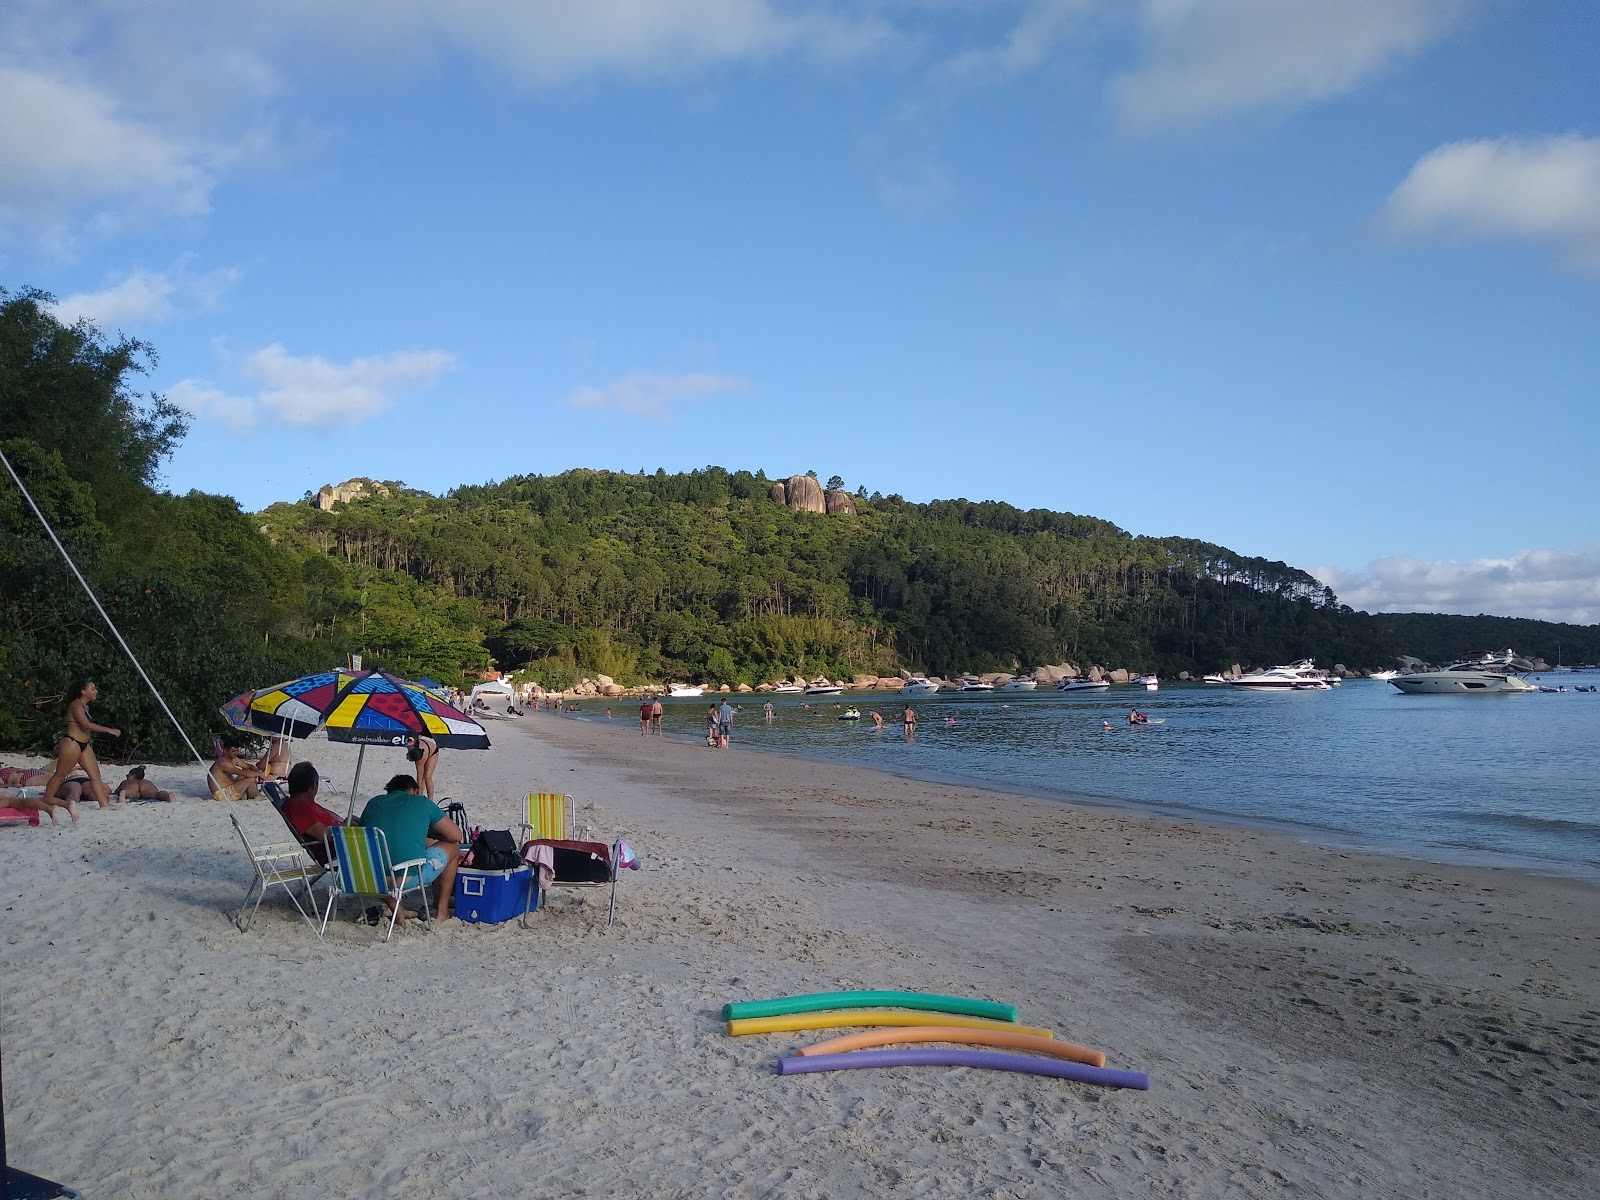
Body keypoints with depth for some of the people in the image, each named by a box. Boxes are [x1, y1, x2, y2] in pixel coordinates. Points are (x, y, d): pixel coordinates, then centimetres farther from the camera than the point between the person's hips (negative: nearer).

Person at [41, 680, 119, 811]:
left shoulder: (85, 707, 17)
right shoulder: (76, 704, -13)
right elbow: (86, 724, -25)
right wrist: (109, 730, -26)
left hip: (83, 745, 9)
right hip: (71, 743, -9)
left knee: (95, 775, 2)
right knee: (60, 775, 0)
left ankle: (104, 804, -1)